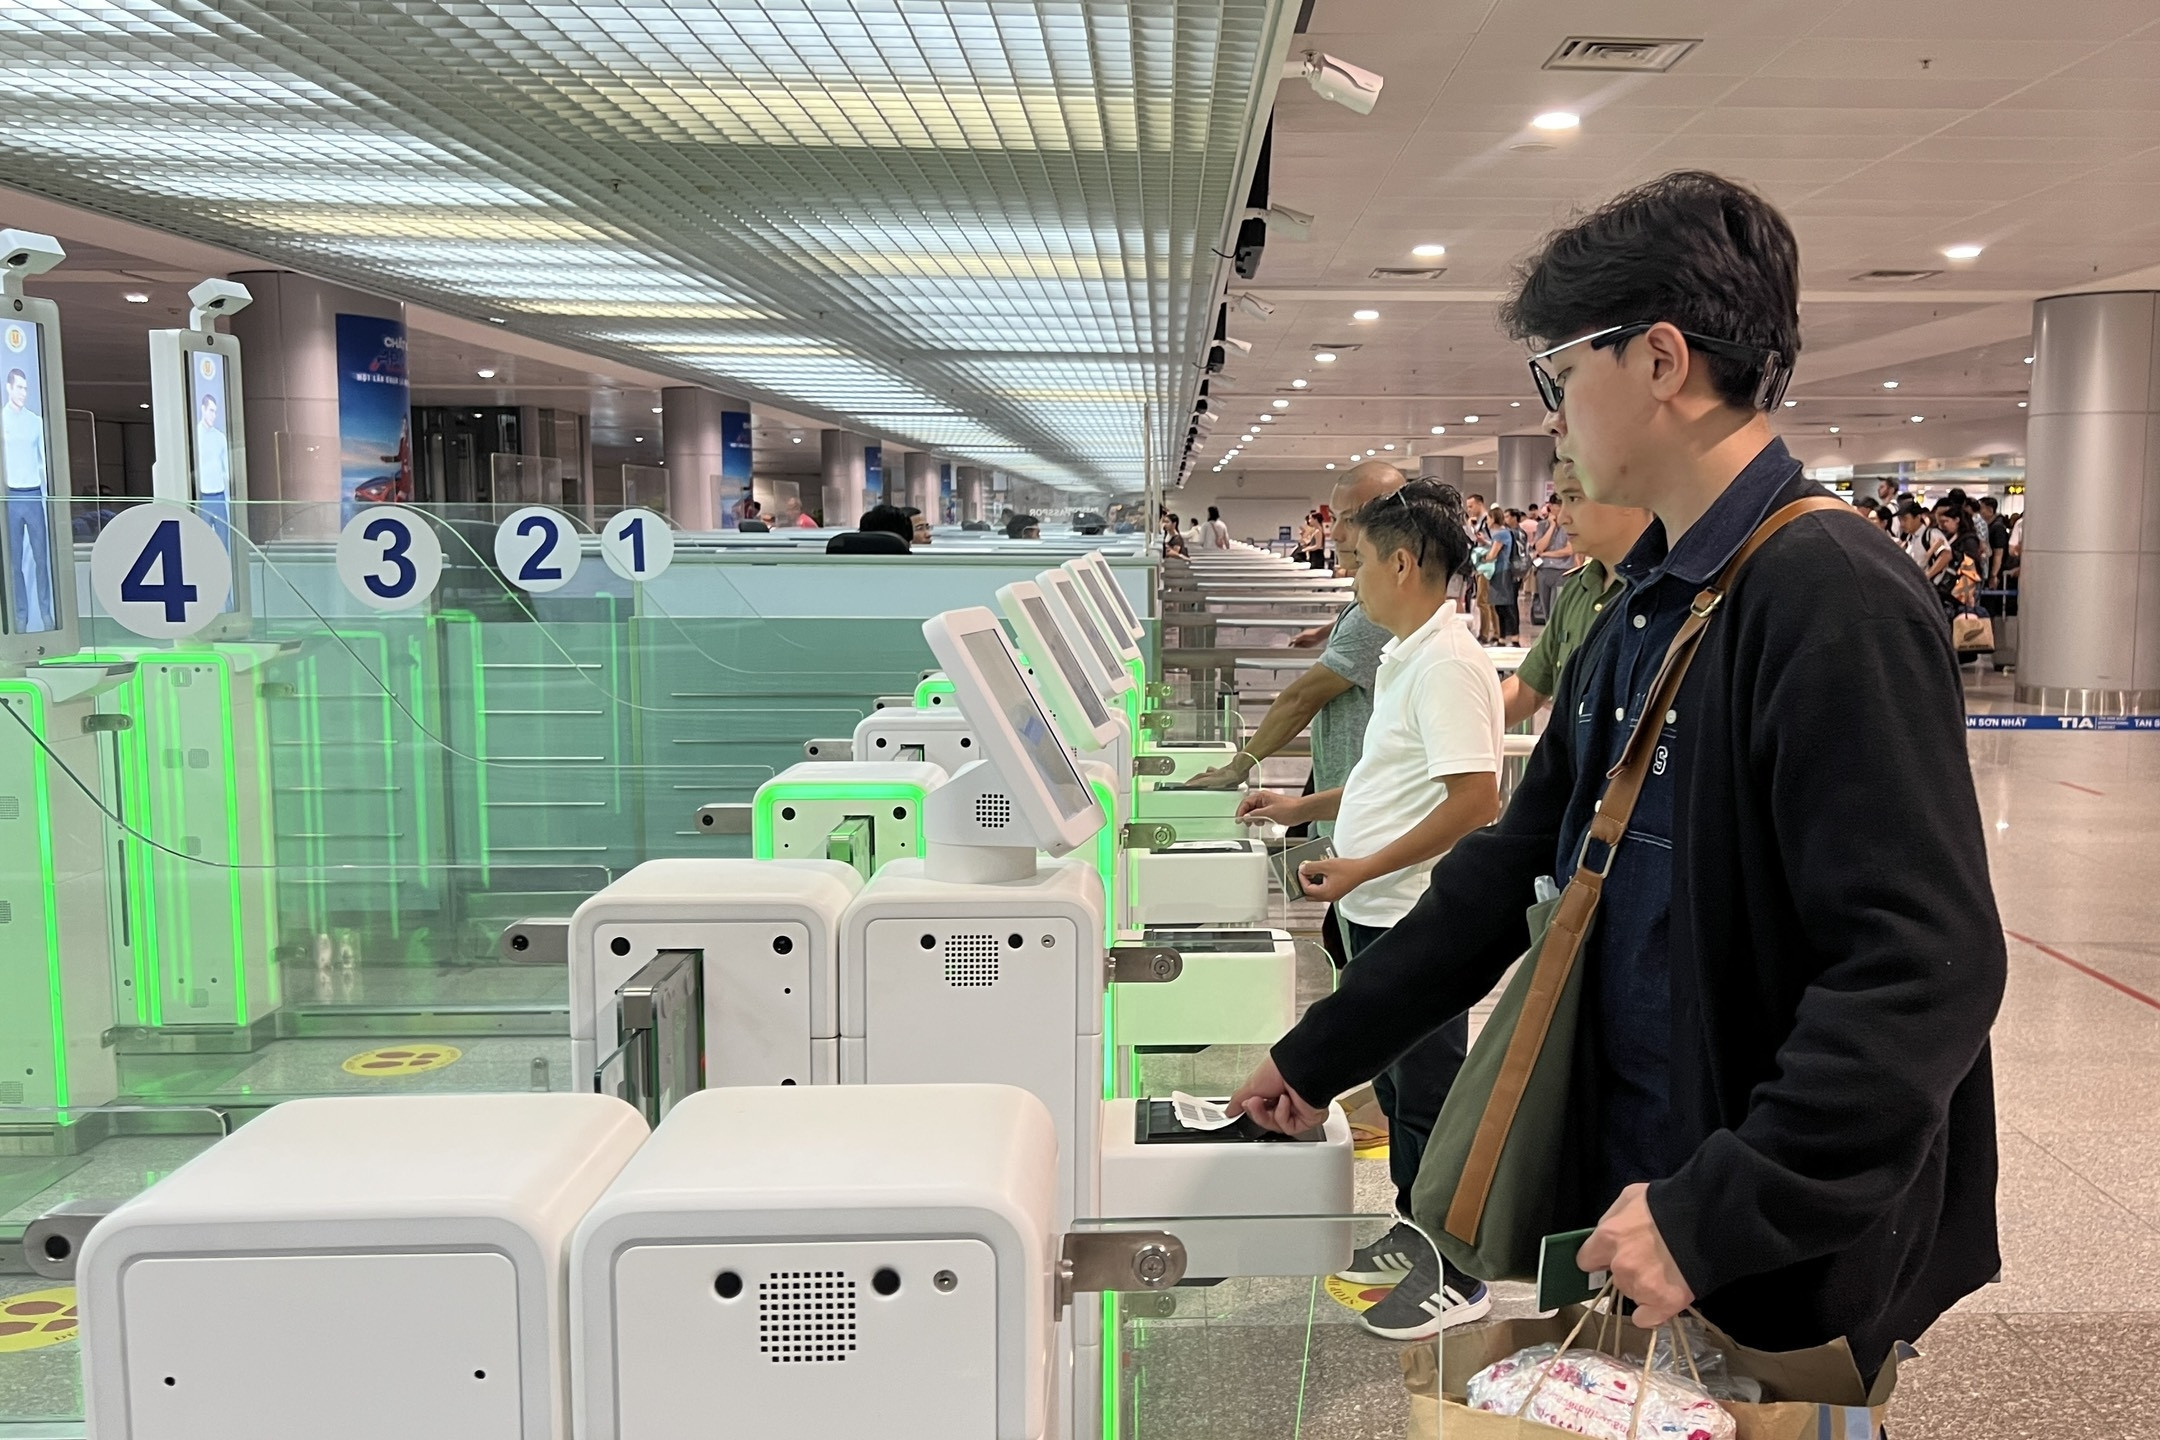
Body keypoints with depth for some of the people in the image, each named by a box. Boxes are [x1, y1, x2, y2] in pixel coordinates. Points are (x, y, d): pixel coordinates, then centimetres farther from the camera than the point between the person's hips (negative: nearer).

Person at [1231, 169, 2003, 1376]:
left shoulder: (1836, 600, -21)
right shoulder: (1649, 605, 7)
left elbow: (1930, 968, -26)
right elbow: (1520, 866, 10)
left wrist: (1719, 1218, -25)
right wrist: (1320, 1058, 11)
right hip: (1622, 1176, 8)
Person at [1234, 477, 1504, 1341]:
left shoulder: (1447, 665, -19)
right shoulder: (1405, 659, 13)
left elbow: (1473, 800, -25)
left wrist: (1364, 868, -23)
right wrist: (1302, 809, 20)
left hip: (1420, 922, -10)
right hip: (1379, 914, 10)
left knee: (1428, 1098, 1)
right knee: (1395, 1084, 19)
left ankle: (1456, 1275, 14)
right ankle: (1416, 1233, 34)